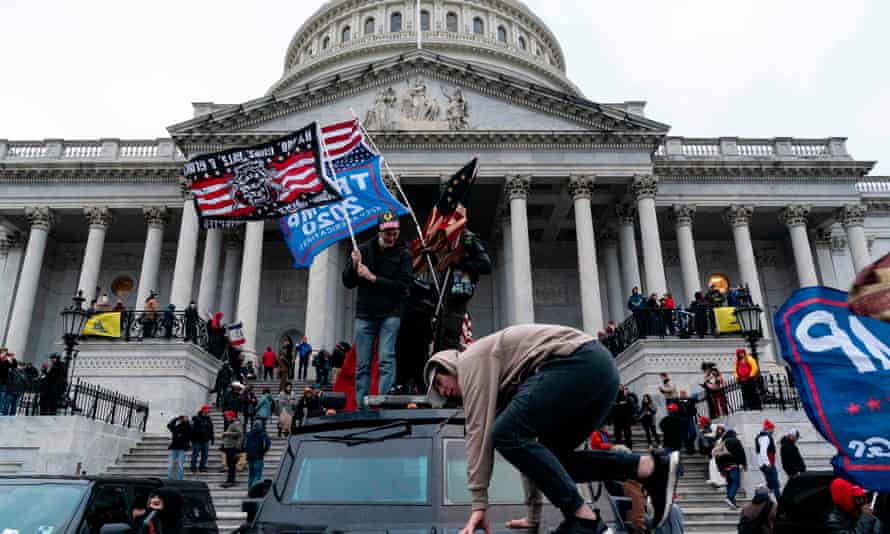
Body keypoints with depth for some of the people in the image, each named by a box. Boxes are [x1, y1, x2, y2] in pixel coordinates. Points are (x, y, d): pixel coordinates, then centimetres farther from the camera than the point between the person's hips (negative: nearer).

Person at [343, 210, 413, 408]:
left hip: (390, 314, -2)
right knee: (362, 364, 3)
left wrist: (372, 278, -15)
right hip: (365, 314, 2)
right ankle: (360, 406, 9)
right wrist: (354, 266, -12)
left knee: (386, 360, -11)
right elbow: (347, 283, 7)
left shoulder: (403, 254, -1)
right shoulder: (364, 250, 6)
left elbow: (402, 286, -10)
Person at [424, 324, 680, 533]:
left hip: (579, 362, -10)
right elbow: (529, 440, 31)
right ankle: (653, 467, 5)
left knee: (506, 435, -11)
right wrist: (533, 513, 32)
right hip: (601, 368, 10)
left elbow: (479, 431, -4)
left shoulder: (471, 360, 6)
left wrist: (479, 503, -3)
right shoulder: (501, 383, 31)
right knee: (550, 458, 15)